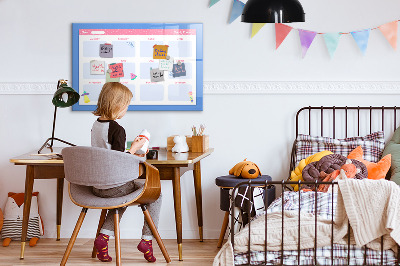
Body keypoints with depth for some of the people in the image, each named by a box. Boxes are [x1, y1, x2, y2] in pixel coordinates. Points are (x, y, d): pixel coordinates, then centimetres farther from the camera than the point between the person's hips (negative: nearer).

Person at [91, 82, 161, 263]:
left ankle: (104, 236, 18)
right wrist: (134, 148, -8)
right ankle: (147, 239, 9)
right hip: (114, 186, -8)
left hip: (96, 186, 8)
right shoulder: (117, 129, -19)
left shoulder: (95, 125, 6)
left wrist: (130, 154, 19)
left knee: (123, 195, 36)